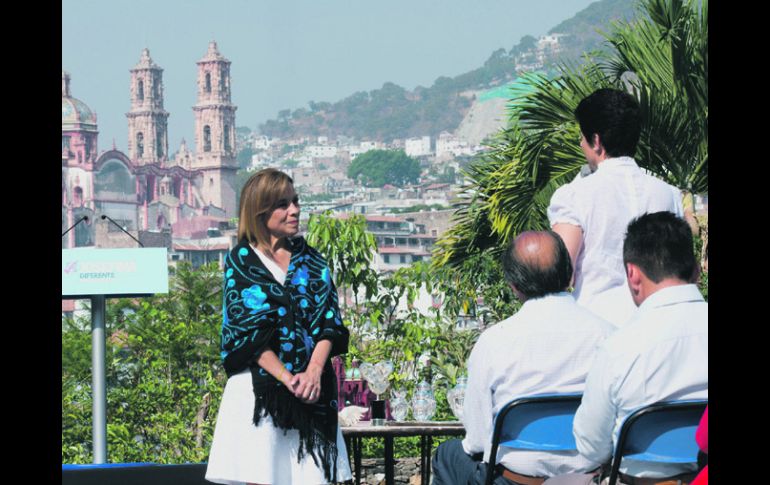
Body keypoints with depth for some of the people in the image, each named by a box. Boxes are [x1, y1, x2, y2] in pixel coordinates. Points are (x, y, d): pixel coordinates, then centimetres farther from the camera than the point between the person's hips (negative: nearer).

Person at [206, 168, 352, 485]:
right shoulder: (241, 261, 3)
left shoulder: (310, 260, 14)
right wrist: (287, 379, -15)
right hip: (260, 385, -3)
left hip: (311, 386, 3)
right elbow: (247, 331, -5)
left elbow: (329, 320, 5)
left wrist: (314, 371, -12)